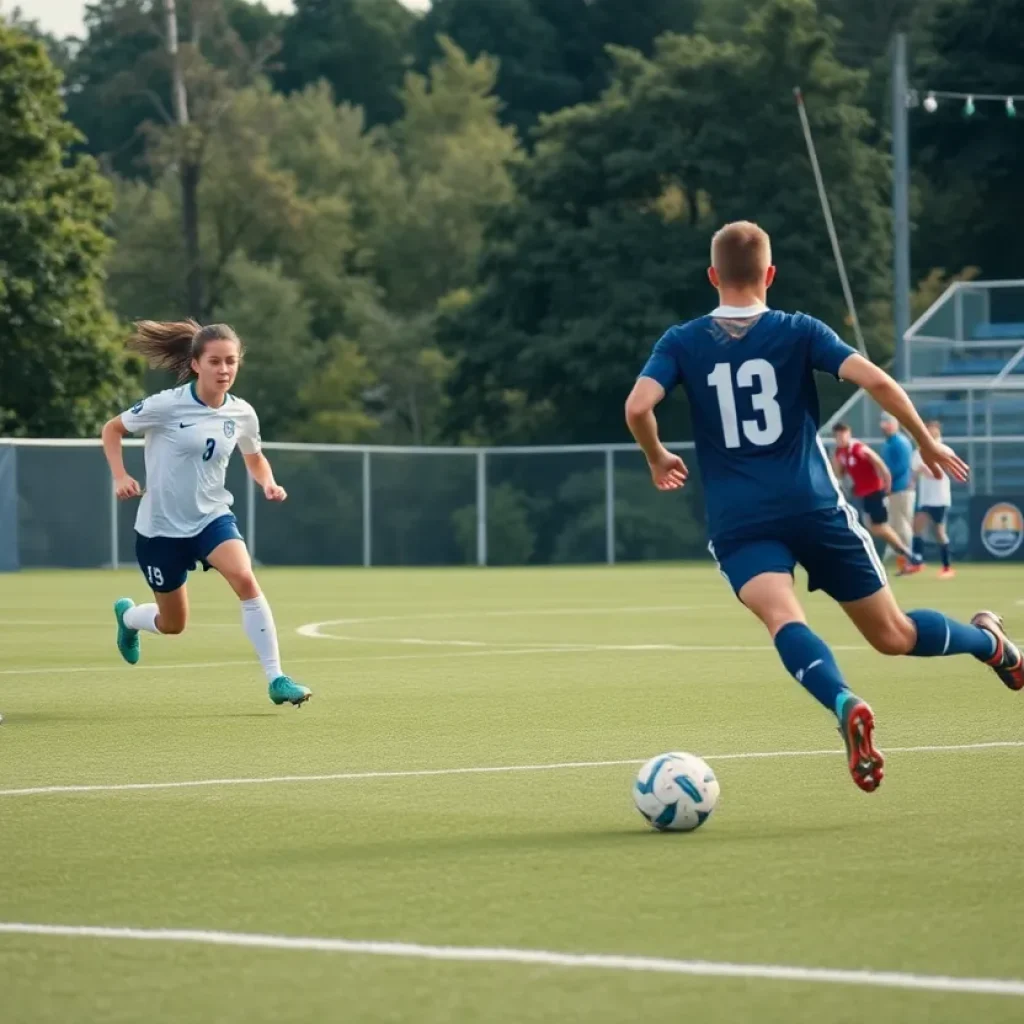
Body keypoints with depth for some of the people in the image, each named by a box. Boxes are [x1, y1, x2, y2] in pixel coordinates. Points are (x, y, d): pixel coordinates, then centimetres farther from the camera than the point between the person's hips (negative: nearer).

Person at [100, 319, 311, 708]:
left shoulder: (242, 414, -5)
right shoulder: (167, 406, -17)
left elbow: (255, 459, 16)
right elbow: (112, 429, -2)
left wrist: (268, 483, -5)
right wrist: (120, 476, -16)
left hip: (212, 517, 2)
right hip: (161, 526, -2)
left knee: (245, 579, -28)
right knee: (173, 624, 11)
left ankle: (276, 679, -22)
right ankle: (127, 615, 49)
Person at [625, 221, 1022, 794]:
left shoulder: (682, 343, 5)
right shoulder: (798, 332, 4)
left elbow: (638, 406, -9)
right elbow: (875, 380, -8)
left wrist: (658, 459, 11)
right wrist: (927, 442, 5)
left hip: (740, 523, -1)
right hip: (816, 508, 1)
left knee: (784, 619, -25)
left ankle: (845, 705, -50)